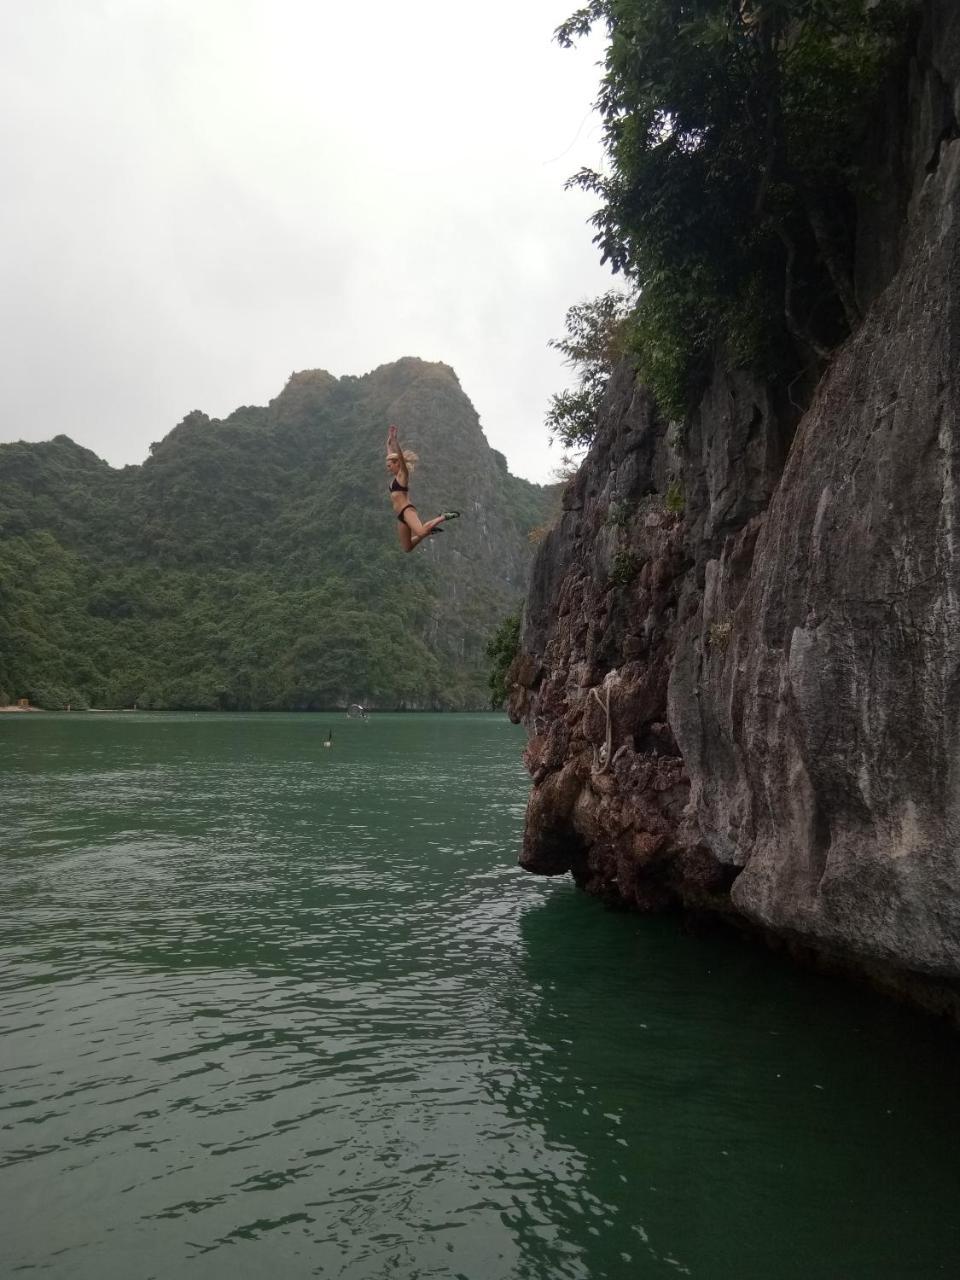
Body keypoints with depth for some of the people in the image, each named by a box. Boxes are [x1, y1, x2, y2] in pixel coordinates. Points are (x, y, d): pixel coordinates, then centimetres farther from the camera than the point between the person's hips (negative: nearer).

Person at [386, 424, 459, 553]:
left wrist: (395, 439, -23)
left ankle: (443, 517, -13)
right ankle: (428, 530, 18)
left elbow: (400, 456, -16)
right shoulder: (396, 476, 20)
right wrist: (389, 440, 29)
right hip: (400, 514, 9)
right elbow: (391, 454, 29)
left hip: (407, 510, -9)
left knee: (421, 532, -35)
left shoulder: (403, 474, -2)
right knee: (407, 547, 4)